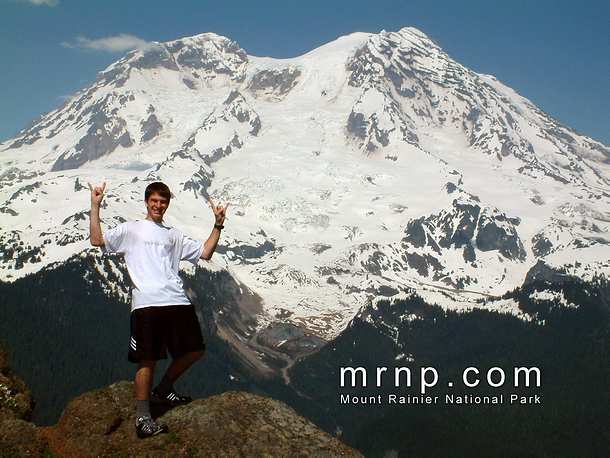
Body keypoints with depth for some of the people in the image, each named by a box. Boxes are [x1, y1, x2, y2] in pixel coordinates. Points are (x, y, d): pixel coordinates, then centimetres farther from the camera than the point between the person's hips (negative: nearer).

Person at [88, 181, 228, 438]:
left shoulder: (174, 235, 25)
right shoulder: (130, 229, 12)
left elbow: (205, 253, 21)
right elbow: (97, 240, 0)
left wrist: (218, 224, 13)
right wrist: (95, 206, -5)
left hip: (177, 302, 5)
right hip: (146, 304, -5)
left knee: (194, 350, 7)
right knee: (148, 359, -6)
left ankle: (162, 390, 28)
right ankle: (142, 418, 2)